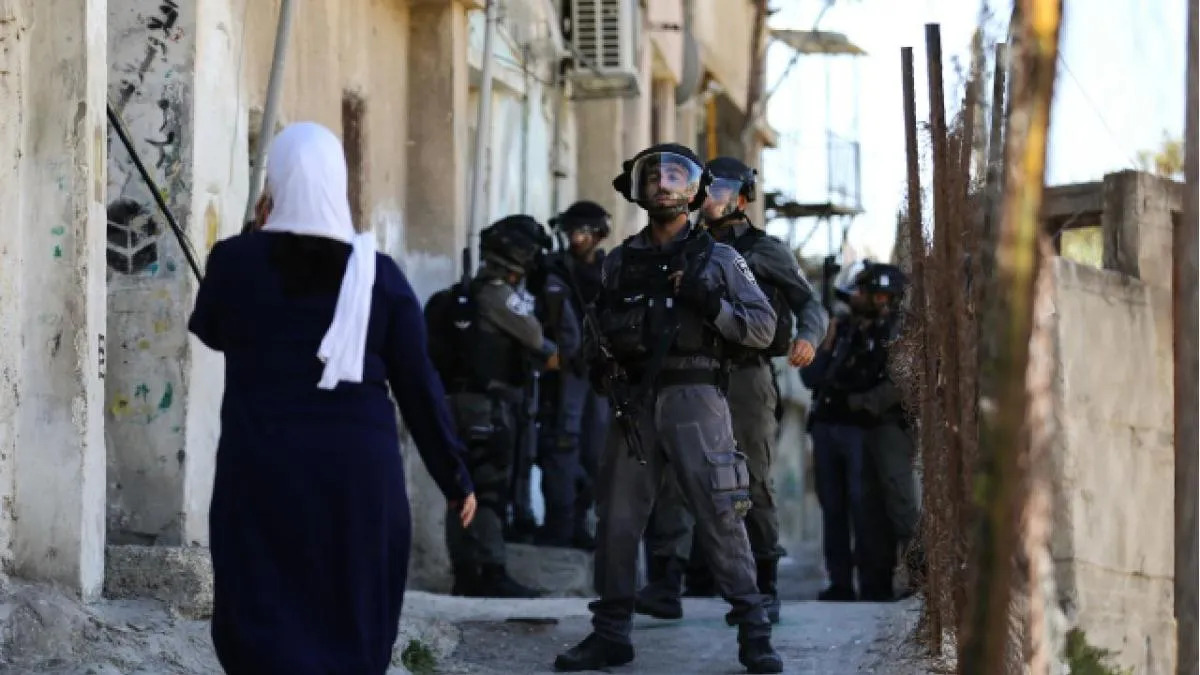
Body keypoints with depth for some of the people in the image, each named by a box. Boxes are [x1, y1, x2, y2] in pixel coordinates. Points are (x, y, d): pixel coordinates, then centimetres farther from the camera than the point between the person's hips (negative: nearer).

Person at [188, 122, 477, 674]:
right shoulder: (379, 274, -1)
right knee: (351, 620, 13)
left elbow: (208, 331, 17)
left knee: (264, 626, 2)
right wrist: (455, 478, 11)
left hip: (261, 467, -1)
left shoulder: (234, 260, -3)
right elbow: (419, 386, 1)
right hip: (358, 468, 1)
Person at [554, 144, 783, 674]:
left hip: (693, 397, -4)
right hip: (634, 401, 4)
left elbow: (764, 327, 1)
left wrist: (711, 304, -14)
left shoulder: (718, 258, 5)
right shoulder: (620, 262, 14)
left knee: (720, 517, -8)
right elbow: (601, 330, 23)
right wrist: (606, 365, 2)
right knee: (617, 520, 4)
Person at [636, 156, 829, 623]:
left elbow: (811, 305, 4)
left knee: (753, 485, -2)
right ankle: (665, 586, -12)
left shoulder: (765, 251, 8)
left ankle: (764, 591, 7)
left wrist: (807, 337, -16)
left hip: (745, 378, -3)